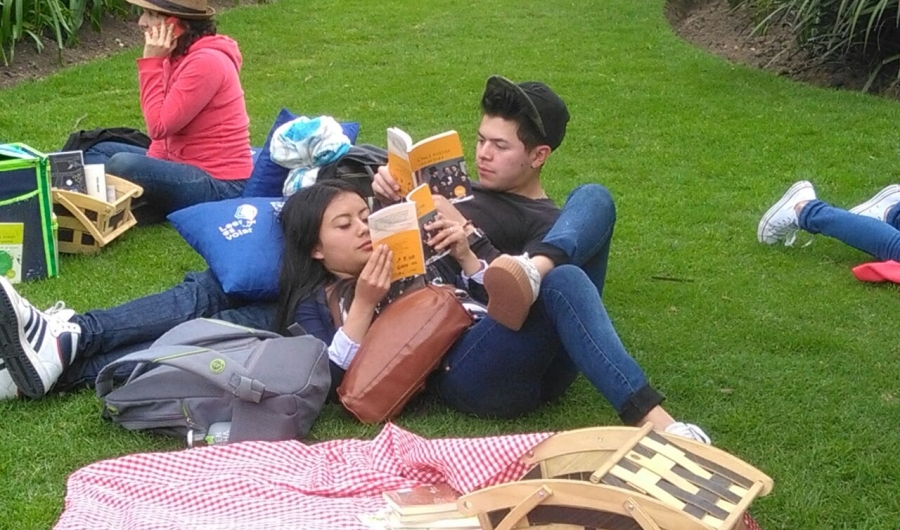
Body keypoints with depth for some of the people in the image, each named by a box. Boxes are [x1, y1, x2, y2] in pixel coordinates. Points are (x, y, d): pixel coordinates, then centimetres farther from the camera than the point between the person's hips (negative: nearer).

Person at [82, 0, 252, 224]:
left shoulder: (206, 61, -22)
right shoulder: (179, 55, 7)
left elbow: (159, 126, -22)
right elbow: (167, 124, 13)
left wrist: (151, 62, -16)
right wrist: (151, 164, -2)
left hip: (217, 182, -10)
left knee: (123, 165, -31)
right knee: (95, 151, 14)